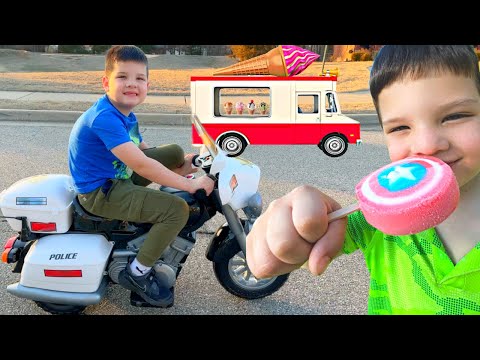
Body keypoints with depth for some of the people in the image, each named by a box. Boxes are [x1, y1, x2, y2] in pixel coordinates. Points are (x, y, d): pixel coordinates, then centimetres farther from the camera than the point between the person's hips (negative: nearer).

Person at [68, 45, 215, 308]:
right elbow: (140, 164, -33)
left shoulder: (125, 115, 6)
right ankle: (137, 273, -4)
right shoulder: (105, 118, -27)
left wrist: (179, 168, 1)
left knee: (175, 152, 11)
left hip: (119, 174, 10)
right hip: (100, 193, -10)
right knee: (177, 209, -21)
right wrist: (189, 184, -30)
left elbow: (145, 151, 13)